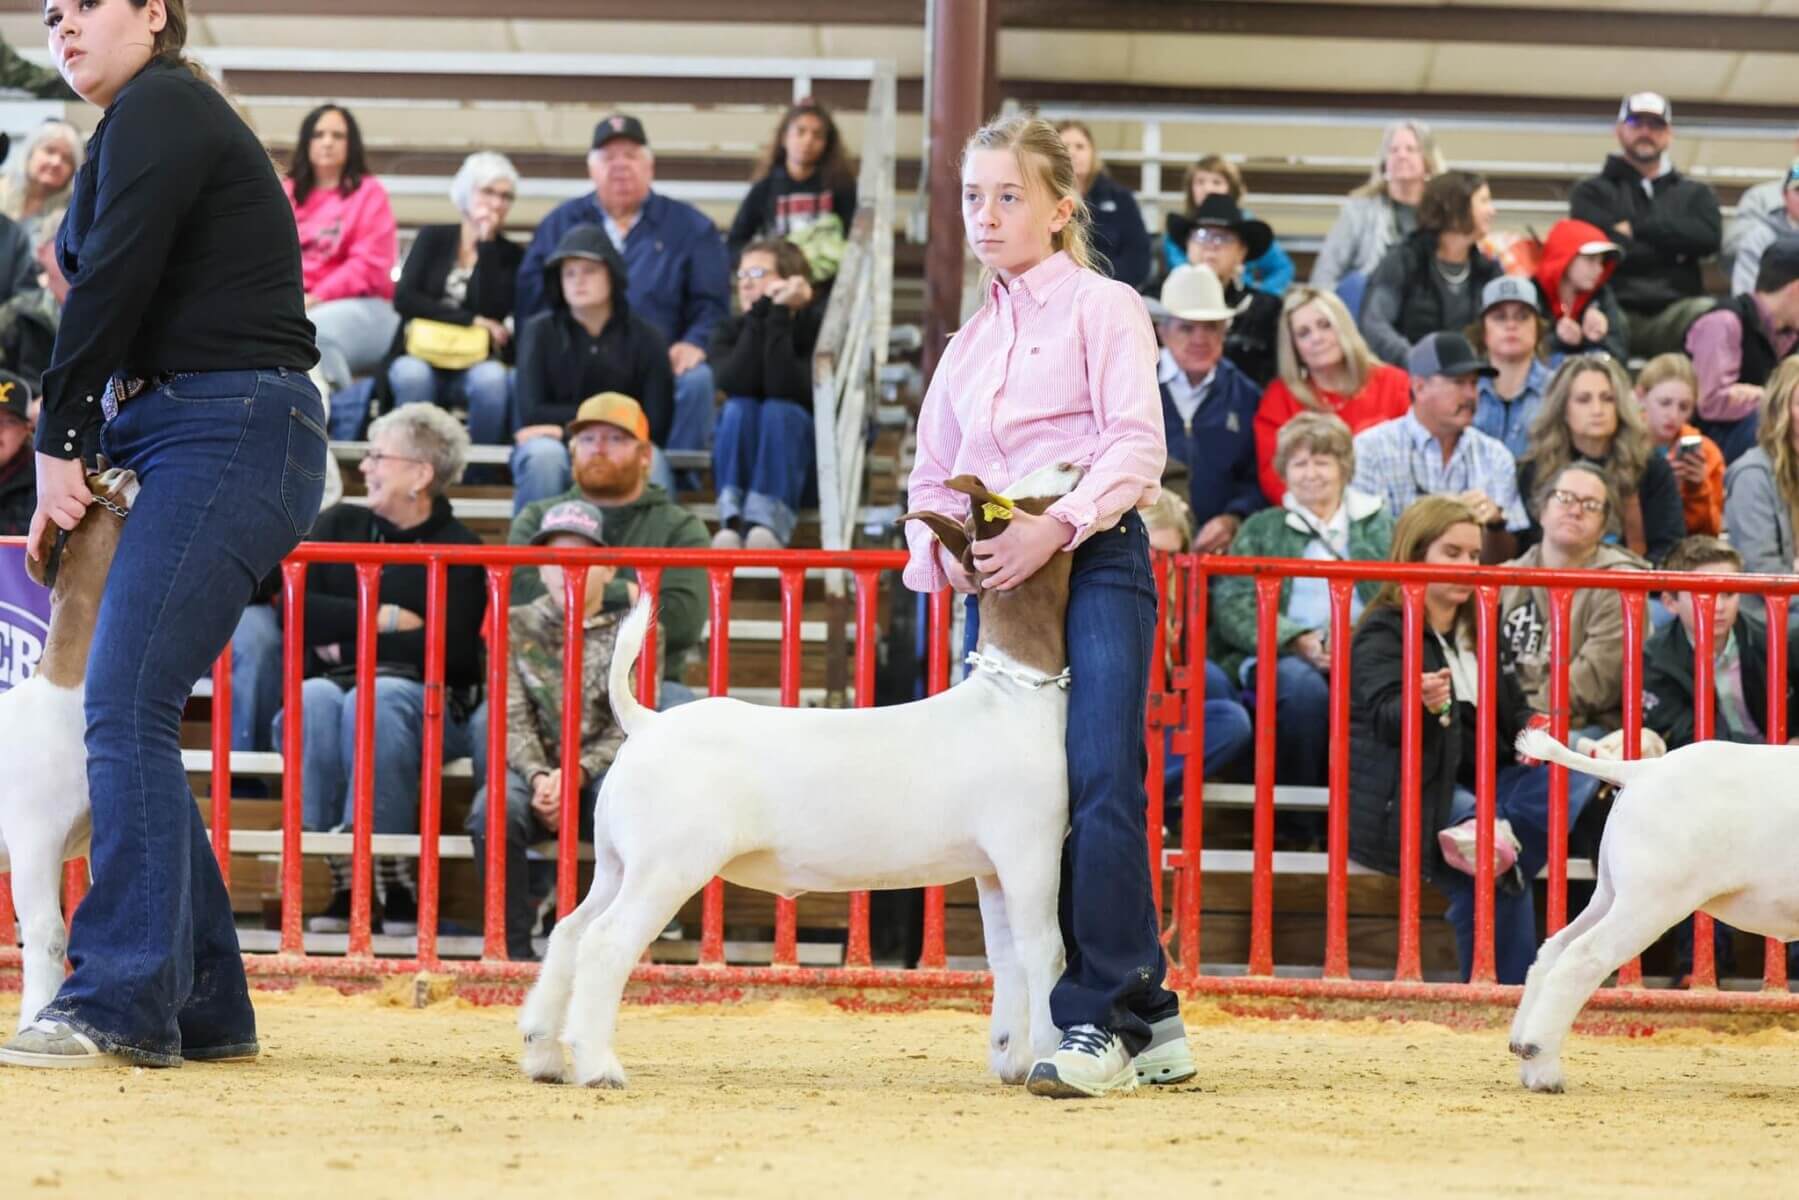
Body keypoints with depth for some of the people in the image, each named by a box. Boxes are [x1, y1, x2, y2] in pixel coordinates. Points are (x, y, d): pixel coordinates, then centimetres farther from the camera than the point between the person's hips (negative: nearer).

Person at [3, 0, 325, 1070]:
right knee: (131, 715, 7)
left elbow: (113, 286, -13)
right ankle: (205, 1004, 10)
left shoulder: (157, 111, -6)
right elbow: (127, 303, 19)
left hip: (232, 434, -10)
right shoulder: (168, 118, 24)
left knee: (127, 708, -15)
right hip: (192, 440, 10)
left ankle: (122, 1002, -18)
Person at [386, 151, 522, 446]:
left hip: (476, 364, 0)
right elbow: (404, 298, -2)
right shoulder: (433, 239, 12)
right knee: (411, 375, -35)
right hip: (421, 356, 0)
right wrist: (471, 321, -10)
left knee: (491, 378, -35)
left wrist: (486, 244, -7)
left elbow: (492, 311, -9)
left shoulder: (510, 255, 8)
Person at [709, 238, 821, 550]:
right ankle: (732, 522, -44)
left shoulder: (817, 326, -7)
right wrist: (760, 313, -22)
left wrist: (778, 317, -26)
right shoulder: (729, 332, 3)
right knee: (739, 410, -26)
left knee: (780, 411, -30)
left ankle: (770, 522, -51)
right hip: (740, 465, 3)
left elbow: (786, 389, -25)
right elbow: (735, 383, -20)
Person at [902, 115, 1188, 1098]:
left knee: (1096, 783, -18)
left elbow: (1137, 446, -10)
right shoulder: (971, 340, 20)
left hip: (1094, 559, -7)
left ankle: (1097, 1019, -20)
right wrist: (940, 550, -1)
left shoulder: (1103, 307, 2)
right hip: (1001, 579, 7)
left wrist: (1058, 525, -22)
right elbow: (933, 472, 21)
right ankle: (1147, 1016, 8)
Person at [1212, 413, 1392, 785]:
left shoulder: (1378, 526, 23)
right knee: (1303, 686, -36)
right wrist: (1299, 642, -13)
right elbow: (1231, 608, 5)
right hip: (1277, 656, 0)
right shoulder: (1261, 529, 20)